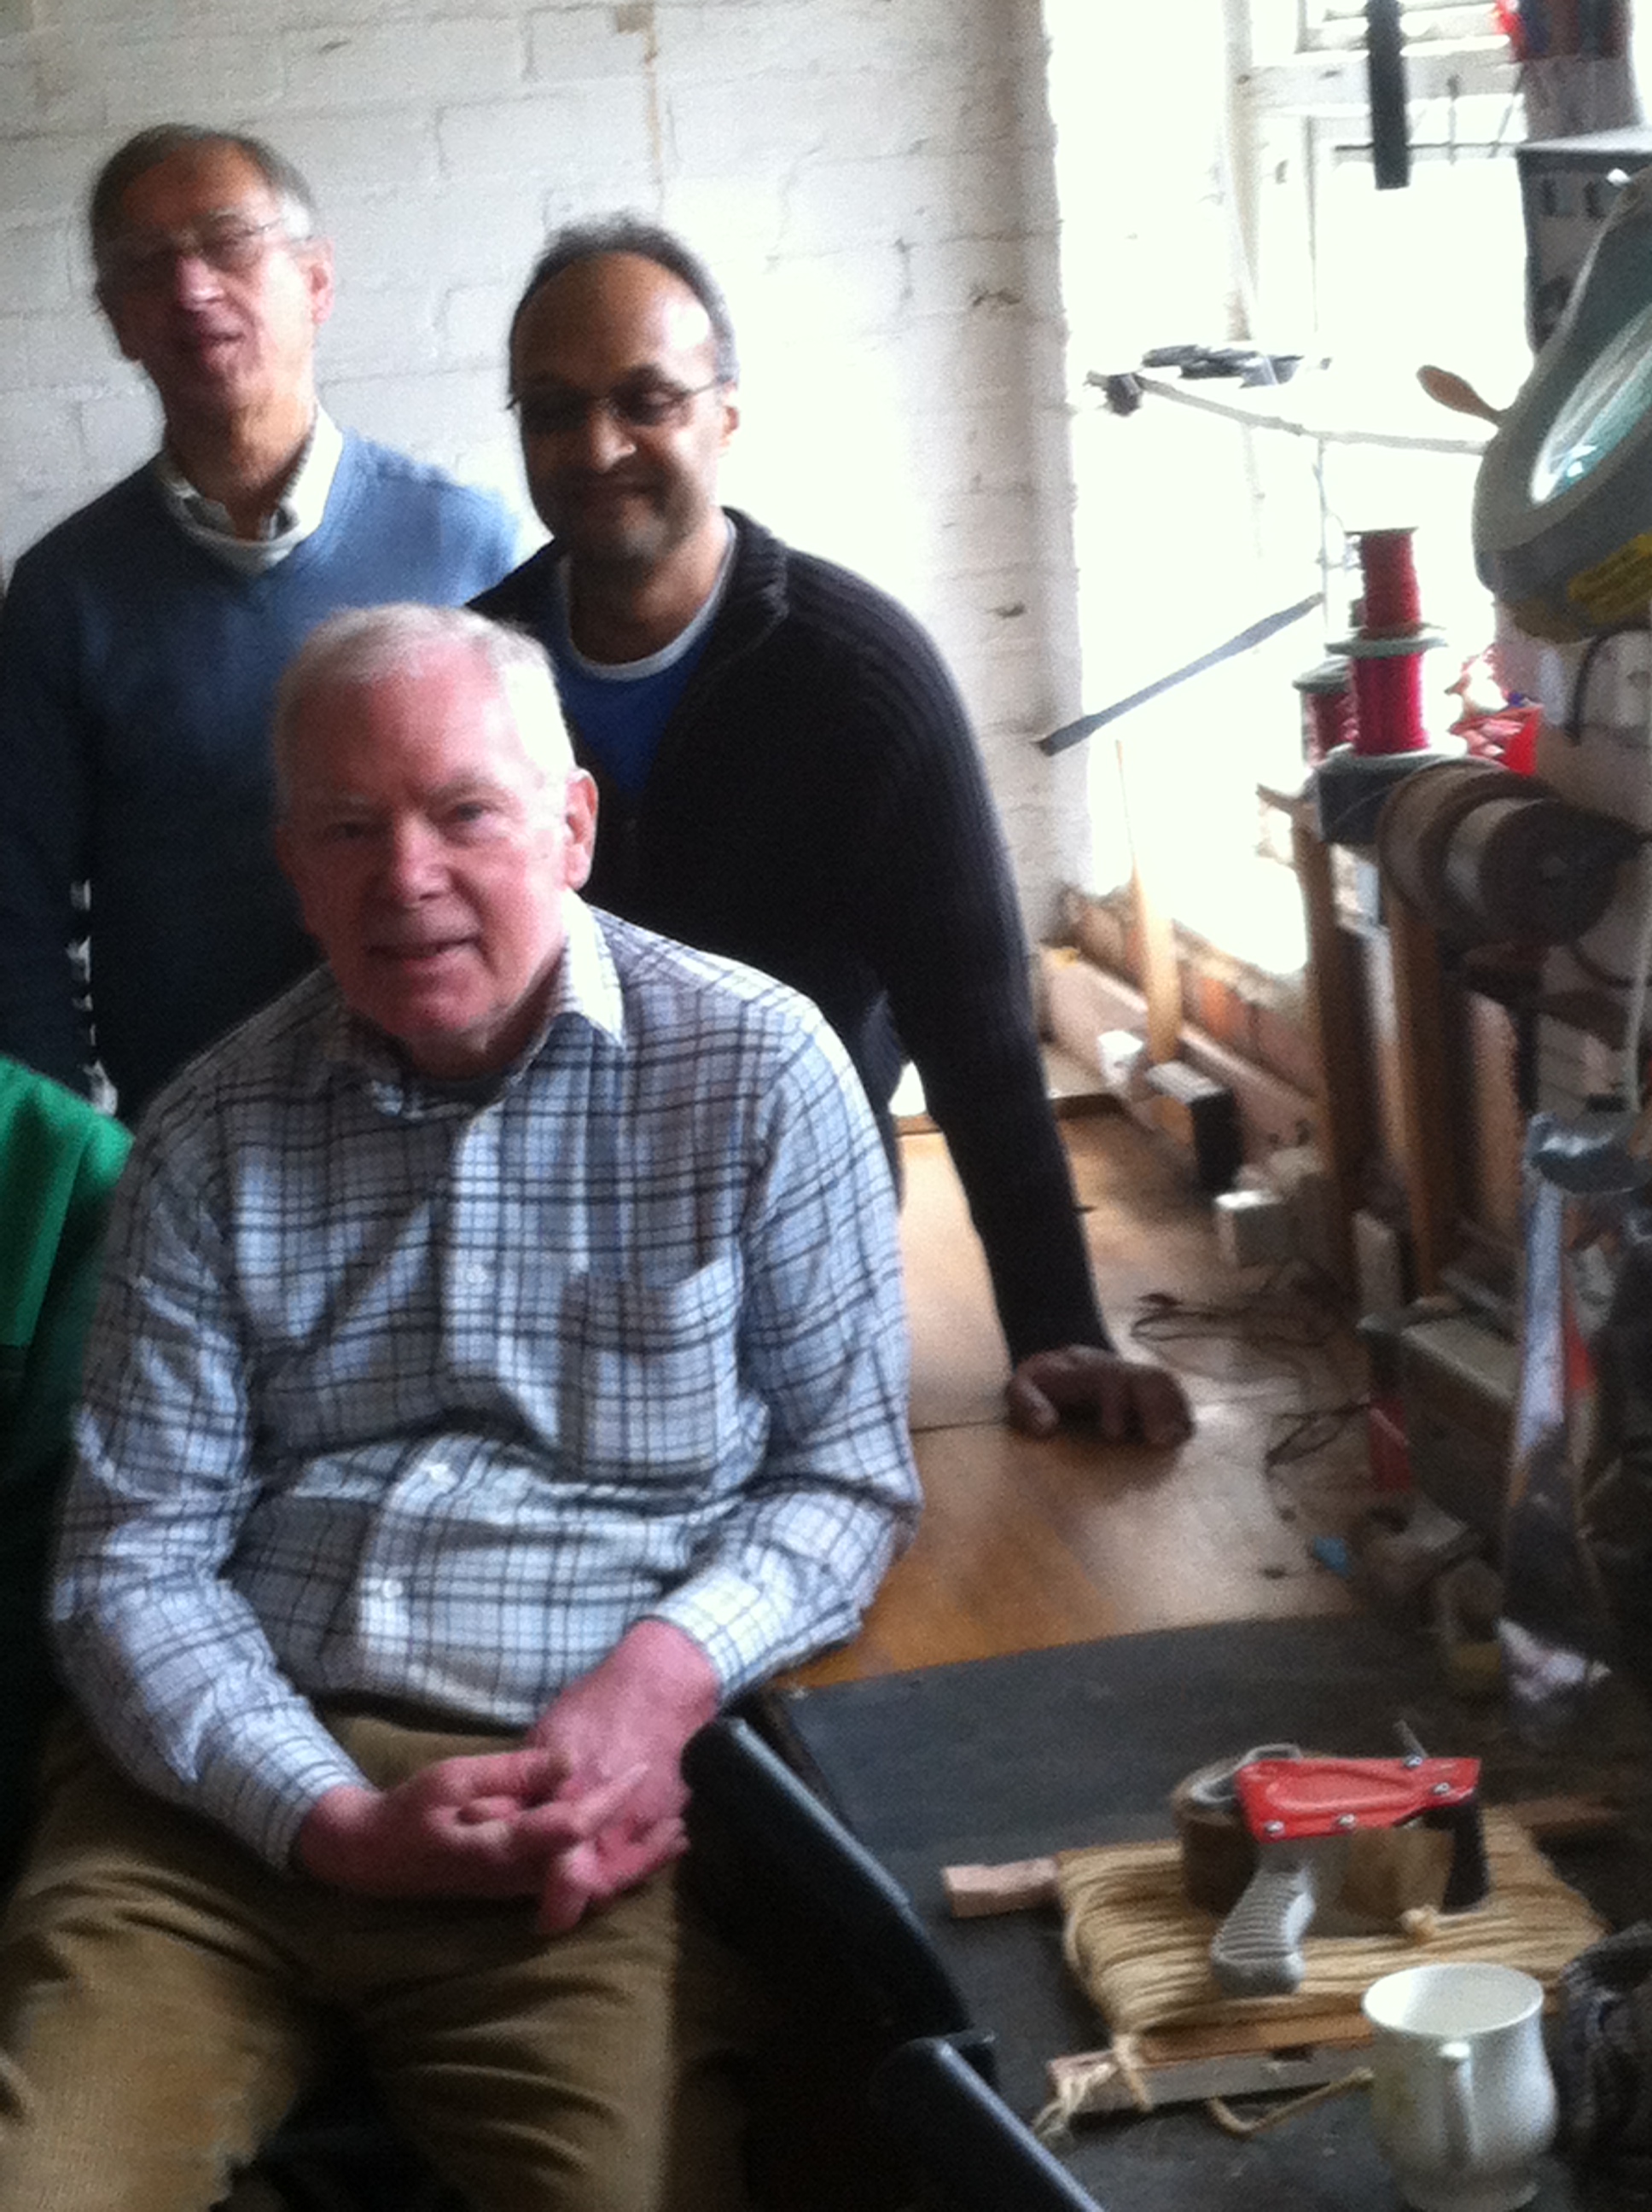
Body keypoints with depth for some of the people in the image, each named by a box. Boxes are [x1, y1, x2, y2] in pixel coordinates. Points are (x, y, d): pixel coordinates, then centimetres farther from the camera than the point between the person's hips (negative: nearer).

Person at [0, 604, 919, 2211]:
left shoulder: (756, 1072, 1)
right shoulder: (211, 1137, 6)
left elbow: (846, 1474, 6)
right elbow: (134, 1562, 3)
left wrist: (659, 1679, -14)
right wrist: (341, 1824, -13)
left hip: (583, 1789, -1)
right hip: (228, 1779, 2)